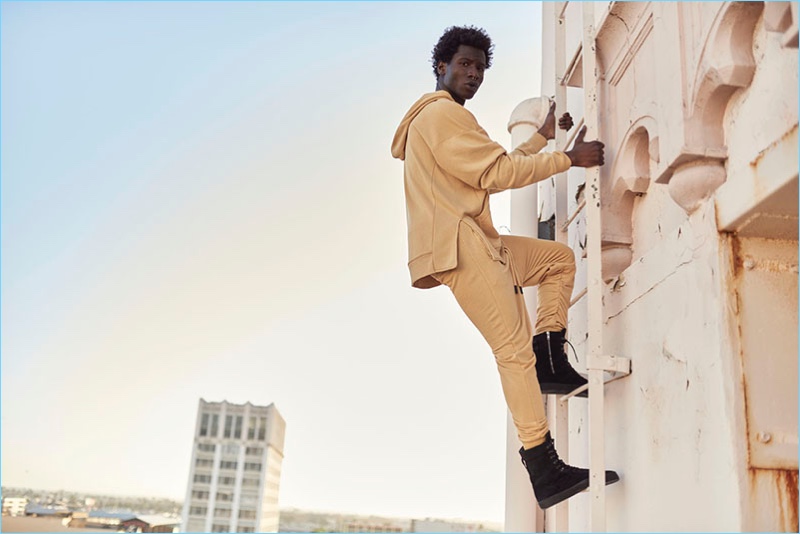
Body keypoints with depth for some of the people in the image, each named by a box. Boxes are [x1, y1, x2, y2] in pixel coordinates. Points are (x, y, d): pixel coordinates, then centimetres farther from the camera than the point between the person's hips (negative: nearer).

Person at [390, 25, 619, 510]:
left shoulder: (446, 117, 28)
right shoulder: (443, 113, -6)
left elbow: (493, 167, 28)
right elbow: (495, 173, -14)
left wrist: (543, 137, 27)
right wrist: (569, 158, -8)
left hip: (478, 242, 11)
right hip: (458, 245, -11)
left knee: (561, 257, 17)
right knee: (514, 347, -16)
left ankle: (551, 363, 5)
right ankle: (546, 472, -16)